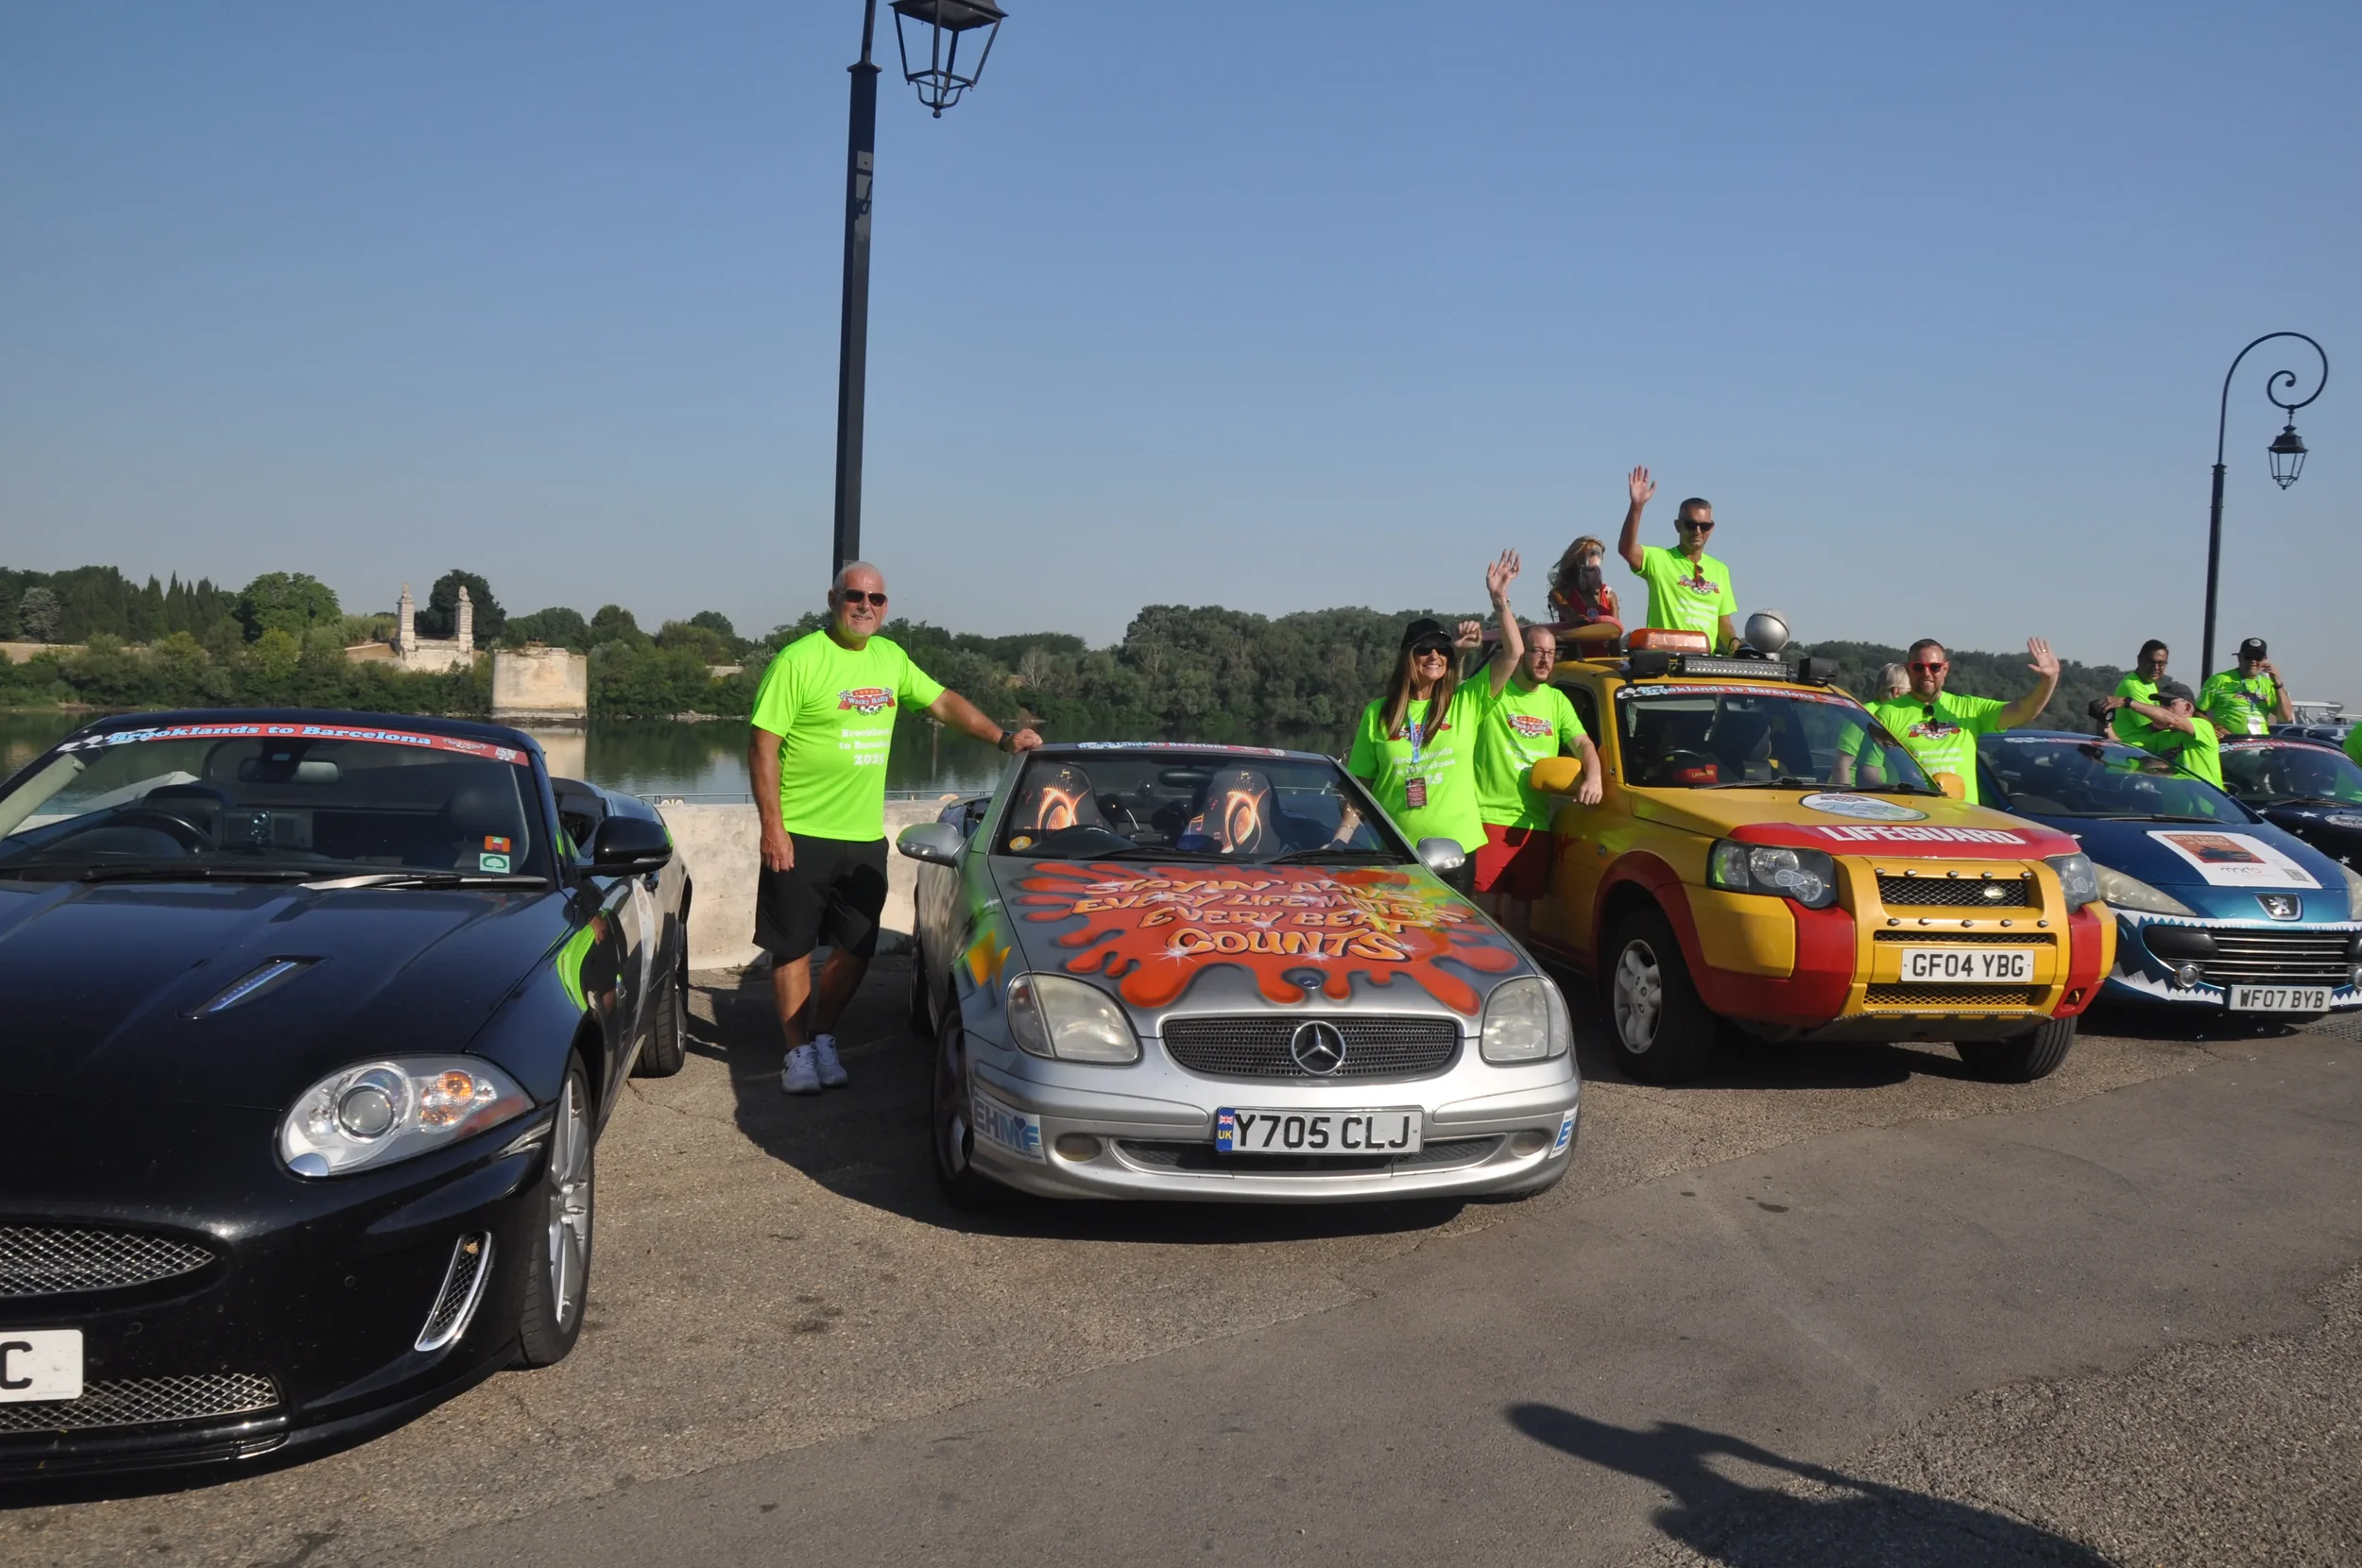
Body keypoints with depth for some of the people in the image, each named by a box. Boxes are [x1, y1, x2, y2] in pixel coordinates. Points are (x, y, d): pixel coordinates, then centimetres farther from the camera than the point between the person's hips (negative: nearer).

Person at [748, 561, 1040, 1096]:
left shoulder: (890, 657, 9)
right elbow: (763, 743, -12)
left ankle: (824, 1037, 26)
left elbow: (944, 702, 17)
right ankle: (798, 1051, 17)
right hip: (801, 836, -5)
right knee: (794, 948, 4)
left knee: (854, 950, 9)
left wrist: (1003, 738, 5)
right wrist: (772, 827, -16)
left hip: (866, 837, 6)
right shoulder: (798, 661, -11)